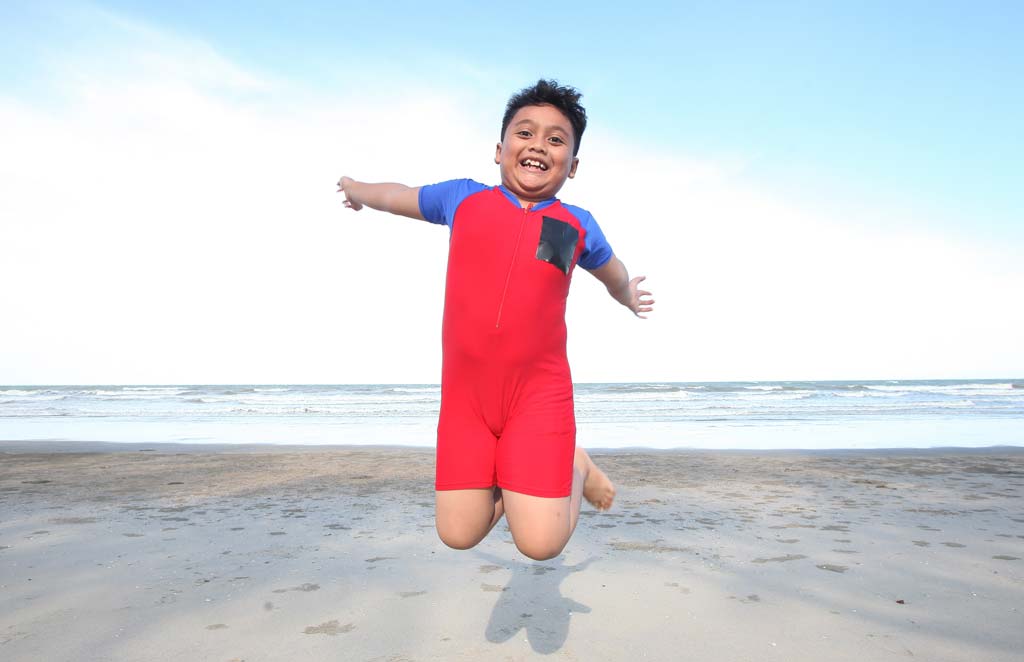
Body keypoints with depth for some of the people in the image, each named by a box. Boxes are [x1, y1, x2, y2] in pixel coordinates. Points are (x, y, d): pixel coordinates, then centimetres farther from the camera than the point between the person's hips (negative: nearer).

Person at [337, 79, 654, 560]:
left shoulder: (577, 226, 3)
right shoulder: (462, 200, 4)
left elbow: (612, 271, 26)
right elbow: (400, 197, 25)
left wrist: (628, 296, 46)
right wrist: (357, 190, 45)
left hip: (538, 393, -1)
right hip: (464, 395, 2)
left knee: (541, 543, -7)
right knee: (458, 534, 5)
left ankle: (575, 468, 21)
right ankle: (503, 481, 33)